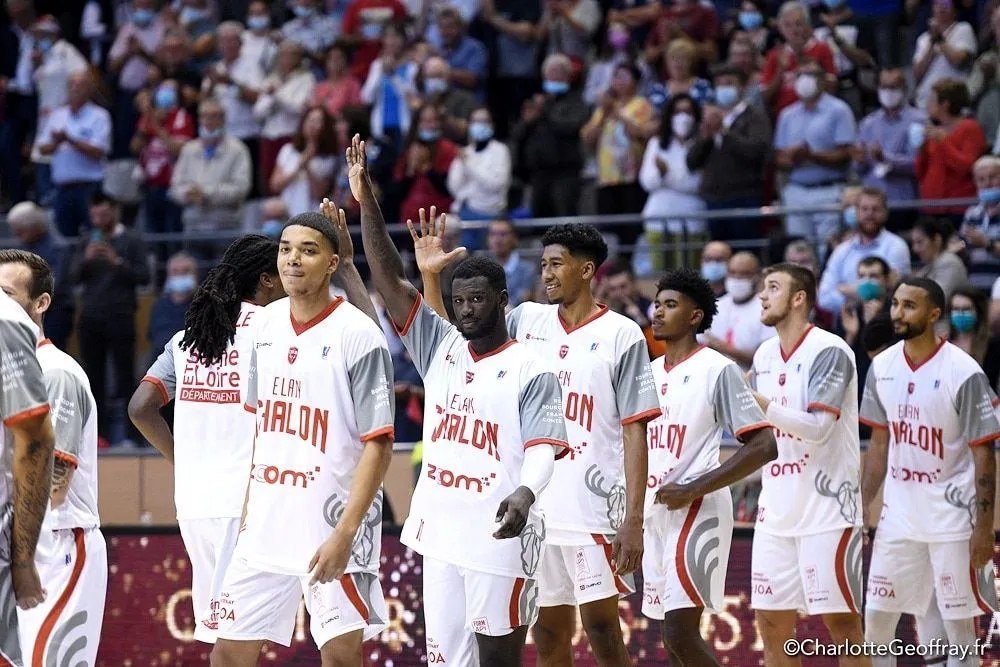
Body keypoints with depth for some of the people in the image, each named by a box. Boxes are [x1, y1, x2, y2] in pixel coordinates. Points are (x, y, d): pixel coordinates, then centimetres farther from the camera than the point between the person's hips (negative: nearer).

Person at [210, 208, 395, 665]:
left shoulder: (358, 336, -12)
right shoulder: (267, 324, 7)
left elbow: (378, 444, -14)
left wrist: (344, 533, -21)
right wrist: (248, 509, 16)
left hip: (332, 527, -6)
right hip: (266, 524, 7)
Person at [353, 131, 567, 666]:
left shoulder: (531, 371, -4)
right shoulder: (440, 347, 10)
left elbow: (542, 450, -14)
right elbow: (387, 279, 5)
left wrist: (524, 493, -36)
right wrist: (366, 201, -6)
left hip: (499, 537, -6)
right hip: (440, 532, 6)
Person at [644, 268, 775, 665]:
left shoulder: (717, 370, -7)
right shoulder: (649, 372, 15)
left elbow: (764, 446, -12)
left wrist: (695, 488, -18)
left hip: (696, 513, -8)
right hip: (655, 515, 8)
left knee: (681, 634, -16)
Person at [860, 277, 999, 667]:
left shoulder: (963, 373, -13)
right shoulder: (883, 367, 3)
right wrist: (864, 503, 10)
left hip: (951, 518, -5)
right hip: (898, 515, 5)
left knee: (959, 624, 0)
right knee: (875, 618, 6)